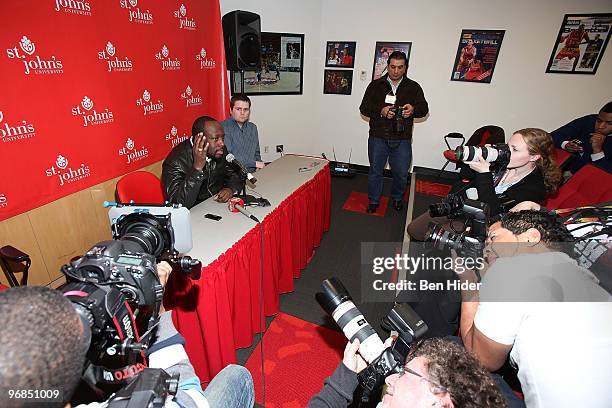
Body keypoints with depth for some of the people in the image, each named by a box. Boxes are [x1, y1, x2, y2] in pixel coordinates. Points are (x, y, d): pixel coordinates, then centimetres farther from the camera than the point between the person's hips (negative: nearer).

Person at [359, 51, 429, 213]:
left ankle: (397, 198, 33)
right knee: (375, 171, 9)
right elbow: (364, 108, 0)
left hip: (402, 139, 1)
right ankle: (373, 200, 28)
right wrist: (381, 111, -19)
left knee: (401, 173, 7)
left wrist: (413, 109, -23)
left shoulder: (413, 87, 8)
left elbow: (424, 108, 1)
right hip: (378, 138, 0)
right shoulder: (376, 85, 6)